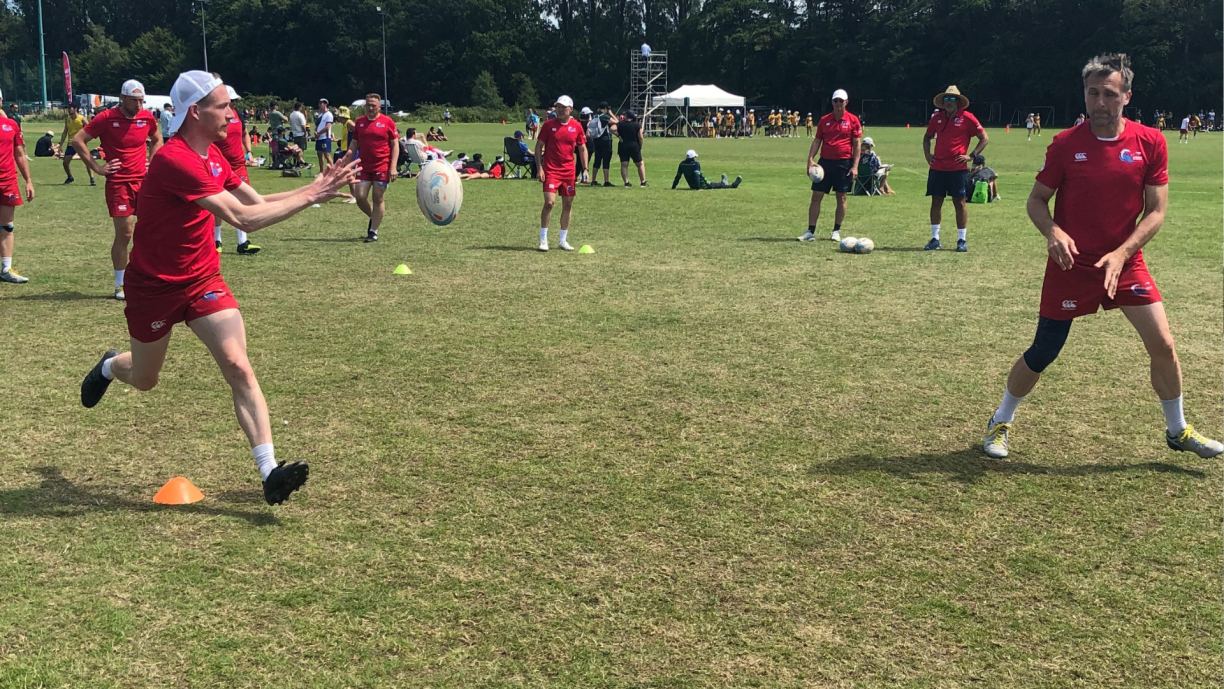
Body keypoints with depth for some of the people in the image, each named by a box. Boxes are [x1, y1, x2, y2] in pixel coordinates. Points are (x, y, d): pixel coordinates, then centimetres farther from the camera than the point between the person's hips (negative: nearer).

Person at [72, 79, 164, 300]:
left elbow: (157, 139, 25)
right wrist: (96, 168, -7)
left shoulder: (147, 117, 4)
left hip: (144, 180, 4)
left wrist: (152, 162, 10)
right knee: (124, 234, -1)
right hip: (119, 183, -4)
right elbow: (78, 140, -5)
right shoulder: (107, 118, -8)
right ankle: (120, 285, 12)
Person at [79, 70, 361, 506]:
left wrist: (313, 188, -9)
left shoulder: (212, 156, 1)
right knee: (144, 379, 16)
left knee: (239, 368, -13)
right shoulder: (175, 160, -28)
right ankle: (109, 367, 55)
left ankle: (269, 472, -17)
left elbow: (255, 202, 5)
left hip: (203, 280, 6)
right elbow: (243, 218, -34)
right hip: (155, 286, -6)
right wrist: (309, 197, -32)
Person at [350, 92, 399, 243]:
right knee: (360, 197, -2)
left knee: (378, 199, -1)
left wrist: (393, 167, -11)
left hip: (382, 167, -4)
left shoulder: (387, 122, -3)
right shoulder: (359, 121, 9)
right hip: (364, 167, 4)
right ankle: (373, 217, 27)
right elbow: (355, 144, 16)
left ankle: (373, 232, 7)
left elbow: (395, 145, -3)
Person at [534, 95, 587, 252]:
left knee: (568, 205, 6)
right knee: (549, 202, -13)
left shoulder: (576, 127, 3)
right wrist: (539, 168, -9)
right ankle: (543, 239, -2)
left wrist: (585, 169, 2)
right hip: (551, 170, -3)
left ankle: (563, 240, 17)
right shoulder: (548, 125, -3)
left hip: (569, 171, 3)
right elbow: (539, 146, 0)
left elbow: (582, 149, 11)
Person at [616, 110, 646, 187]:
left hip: (623, 146, 1)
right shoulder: (637, 125, -3)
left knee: (624, 165, 3)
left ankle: (626, 182, -4)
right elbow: (640, 137, -6)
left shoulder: (620, 124, -1)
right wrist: (640, 146, 5)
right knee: (640, 164, 9)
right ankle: (643, 182, 8)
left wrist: (618, 135, -2)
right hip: (634, 146, -1)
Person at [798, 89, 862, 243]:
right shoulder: (824, 120, 7)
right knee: (816, 197, -1)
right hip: (825, 162, 2)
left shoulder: (853, 120, 0)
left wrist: (855, 166, -8)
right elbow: (817, 141, 9)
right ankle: (810, 231, 3)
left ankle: (836, 231, 16)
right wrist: (810, 159, -5)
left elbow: (857, 145, -1)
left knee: (841, 198, 5)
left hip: (844, 163, -2)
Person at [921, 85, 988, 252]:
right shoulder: (937, 118, 9)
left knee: (960, 202, -1)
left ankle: (962, 240, 7)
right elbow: (927, 137, 25)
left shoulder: (967, 118, -3)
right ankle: (935, 239, 13)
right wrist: (927, 154, 11)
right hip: (937, 168, 4)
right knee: (936, 201, 6)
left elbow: (984, 139, 1)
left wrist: (971, 156, -7)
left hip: (958, 168, -4)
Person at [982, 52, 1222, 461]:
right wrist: (1052, 232, -21)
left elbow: (1156, 210, -4)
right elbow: (1036, 201, 0)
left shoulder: (1150, 143, -5)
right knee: (1042, 354, 1)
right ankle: (1000, 423, 23)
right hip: (1071, 264, -2)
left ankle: (1178, 431, 21)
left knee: (1162, 344, -2)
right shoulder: (1065, 144, -8)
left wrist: (1121, 253, -18)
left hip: (1125, 262, 2)